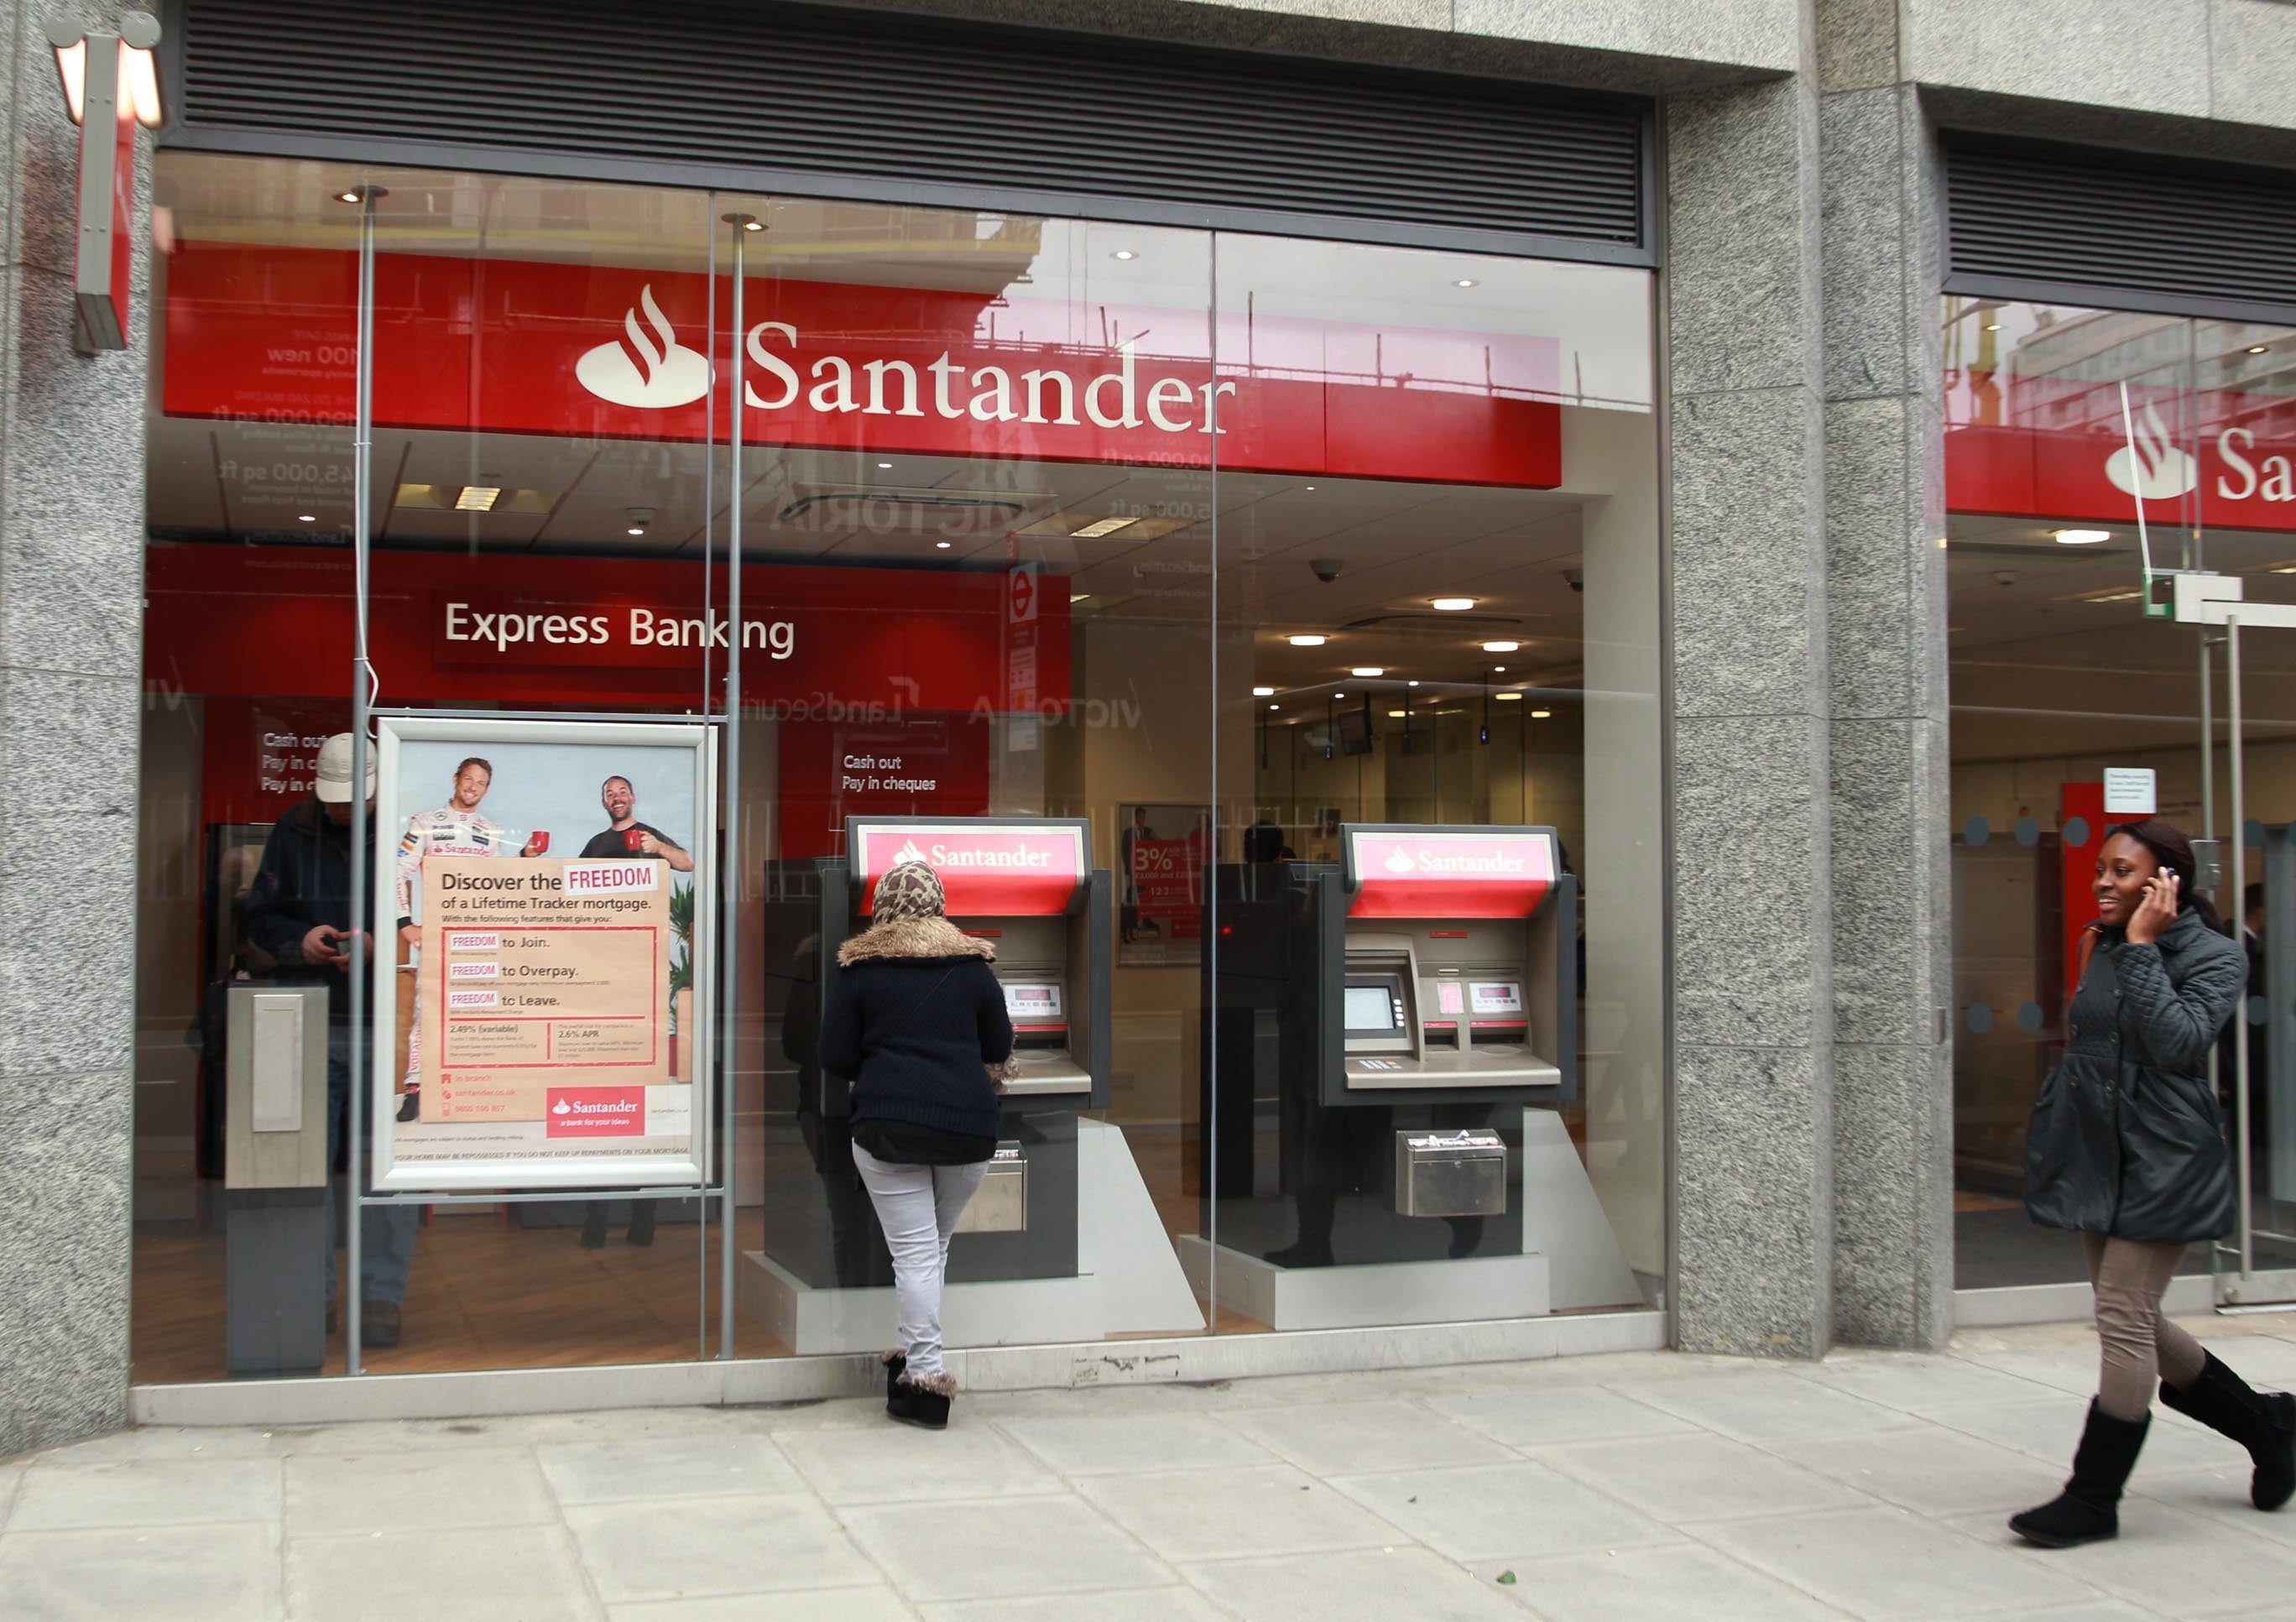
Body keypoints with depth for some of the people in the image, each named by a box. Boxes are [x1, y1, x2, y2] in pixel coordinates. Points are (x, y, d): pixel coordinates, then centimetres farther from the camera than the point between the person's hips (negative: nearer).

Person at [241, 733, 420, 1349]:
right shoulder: (292, 833, 6)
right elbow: (261, 916, 12)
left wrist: (382, 947, -18)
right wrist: (300, 942, -8)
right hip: (309, 1025, 3)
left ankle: (381, 1299, 8)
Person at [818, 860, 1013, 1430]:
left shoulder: (860, 967, 2)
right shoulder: (972, 964, 7)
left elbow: (835, 1058, 1)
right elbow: (999, 1049, 14)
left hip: (888, 1125, -2)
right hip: (968, 1125, 2)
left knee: (913, 1251, -2)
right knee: (936, 1244, 16)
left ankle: (925, 1373, -5)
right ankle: (915, 1352, 16)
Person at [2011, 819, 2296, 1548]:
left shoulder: (2212, 956, -6)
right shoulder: (2106, 952, 12)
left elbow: (2178, 1041, -23)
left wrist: (2142, 948, -19)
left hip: (2161, 1160, -8)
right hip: (2100, 1156, 8)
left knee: (2123, 1317, -8)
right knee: (2133, 1323, 13)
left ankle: (2093, 1499, 1)